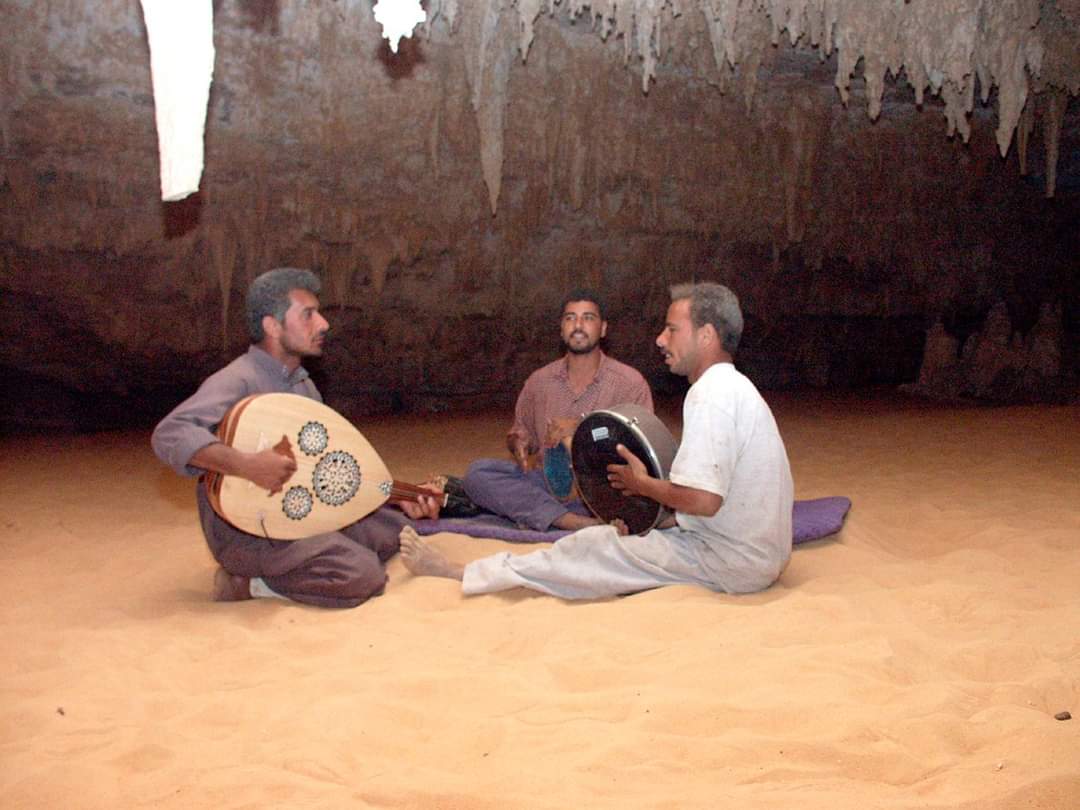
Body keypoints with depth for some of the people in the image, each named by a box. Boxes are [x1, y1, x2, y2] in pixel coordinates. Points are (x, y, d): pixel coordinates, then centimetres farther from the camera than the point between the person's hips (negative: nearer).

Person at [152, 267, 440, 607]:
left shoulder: (304, 385, 11)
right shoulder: (238, 381, -17)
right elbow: (169, 434, -32)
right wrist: (247, 465, -42)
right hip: (246, 534, -9)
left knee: (393, 525, 8)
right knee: (364, 577, -24)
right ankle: (249, 582, -9)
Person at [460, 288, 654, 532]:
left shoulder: (631, 383, 0)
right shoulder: (539, 381, 12)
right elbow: (522, 433, 22)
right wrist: (518, 443, -3)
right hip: (548, 486, 5)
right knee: (477, 472, -20)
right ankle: (579, 523, -30)